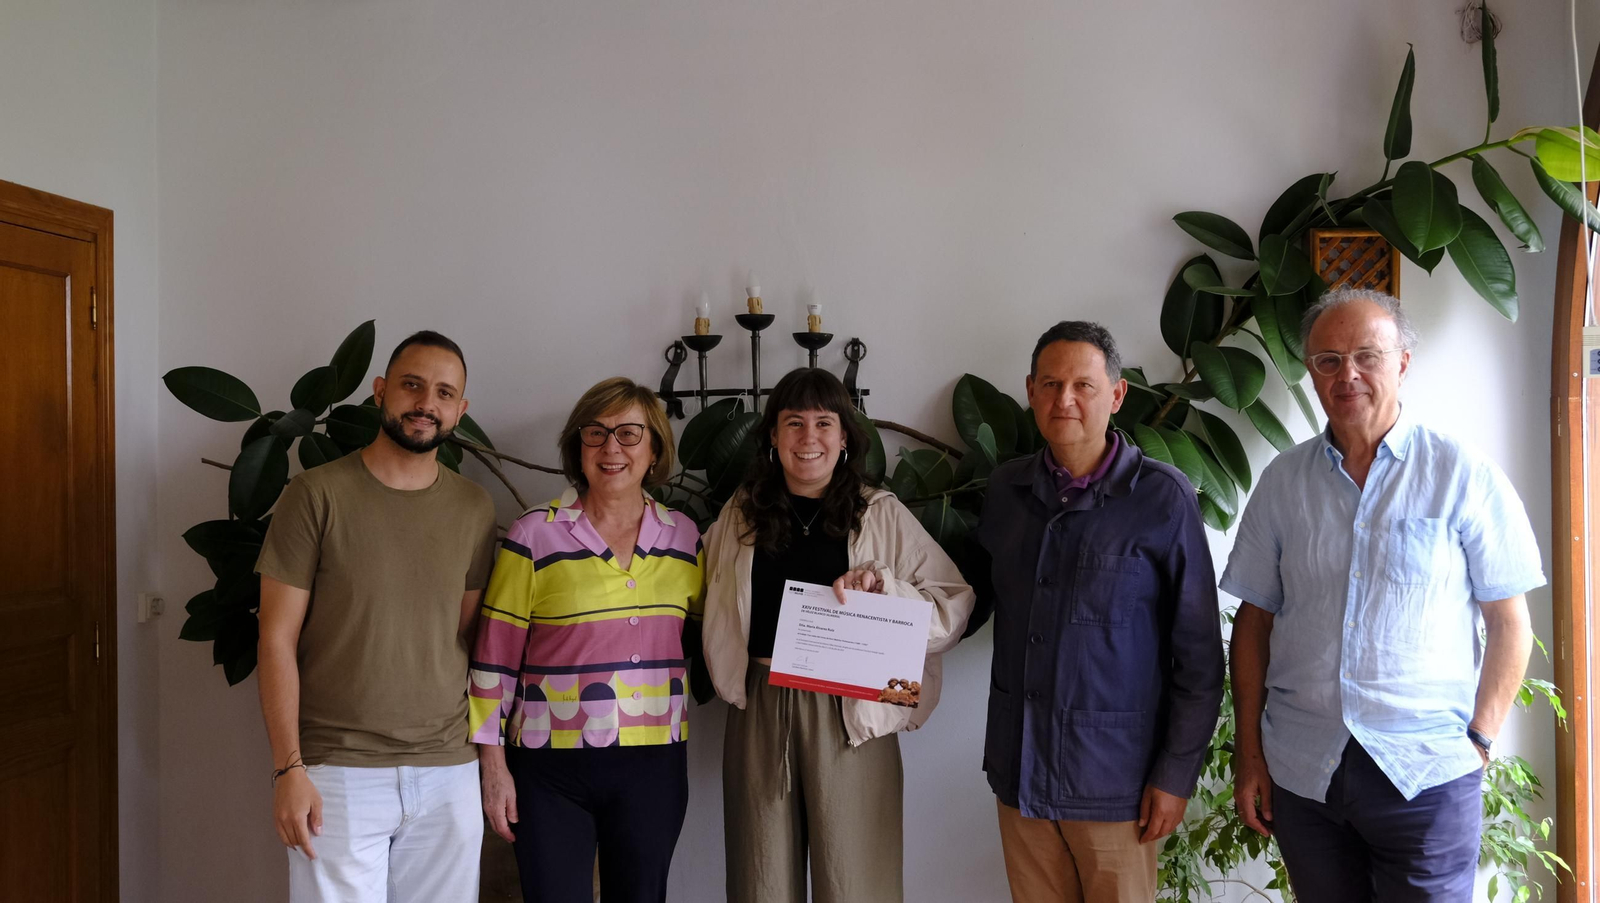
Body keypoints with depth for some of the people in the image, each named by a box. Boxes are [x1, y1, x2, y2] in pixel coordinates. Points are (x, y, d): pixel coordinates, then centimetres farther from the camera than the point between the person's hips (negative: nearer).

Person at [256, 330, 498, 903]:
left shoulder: (475, 508, 5)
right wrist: (288, 769, -9)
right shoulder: (317, 495, -5)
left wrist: (483, 749, 5)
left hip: (449, 771, 3)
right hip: (339, 772, -3)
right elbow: (277, 640, -5)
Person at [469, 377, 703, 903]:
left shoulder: (683, 536, 4)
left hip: (655, 766, 3)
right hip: (552, 769, -3)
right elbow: (495, 658, -4)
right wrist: (494, 764, -5)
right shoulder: (534, 537, -6)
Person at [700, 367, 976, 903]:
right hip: (760, 712, 2)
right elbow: (713, 611, 19)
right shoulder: (740, 516, 8)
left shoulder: (883, 515, 0)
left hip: (850, 716, -2)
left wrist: (881, 583, -17)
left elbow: (953, 607, -4)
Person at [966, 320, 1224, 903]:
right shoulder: (1006, 489, 3)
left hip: (1114, 784, -4)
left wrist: (1176, 776, -8)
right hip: (1018, 771, 4)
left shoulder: (1162, 498, -9)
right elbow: (973, 592, 17)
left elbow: (1198, 655, -6)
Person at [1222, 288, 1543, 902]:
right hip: (1300, 773, 3)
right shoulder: (1283, 481, 4)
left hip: (1427, 775, -2)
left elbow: (1508, 622, 0)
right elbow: (1254, 621, 6)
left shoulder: (1464, 476, -2)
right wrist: (1248, 753, 3)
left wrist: (1478, 739, -6)